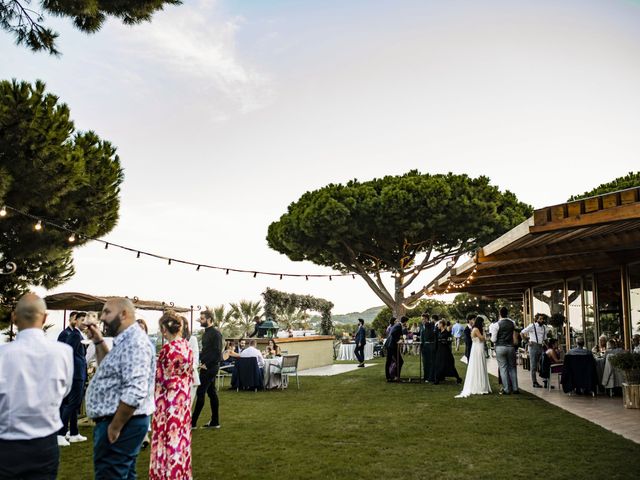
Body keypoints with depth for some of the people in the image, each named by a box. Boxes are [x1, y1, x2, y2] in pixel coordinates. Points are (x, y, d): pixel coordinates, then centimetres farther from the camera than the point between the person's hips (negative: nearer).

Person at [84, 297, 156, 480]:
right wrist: (99, 342, 18)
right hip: (118, 420, 11)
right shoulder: (125, 341, 14)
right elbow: (109, 369, 31)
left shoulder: (134, 342, -21)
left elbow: (134, 393, -28)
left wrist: (115, 427, -21)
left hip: (122, 423, -11)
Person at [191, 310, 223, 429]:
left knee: (200, 393, -7)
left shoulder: (215, 333, -13)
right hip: (206, 367, 9)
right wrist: (199, 359, 5)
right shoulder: (206, 332, 16)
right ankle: (215, 422, 16)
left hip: (210, 367, -9)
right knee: (211, 393, 11)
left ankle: (193, 422, -3)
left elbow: (217, 352, -18)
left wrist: (206, 364, -17)